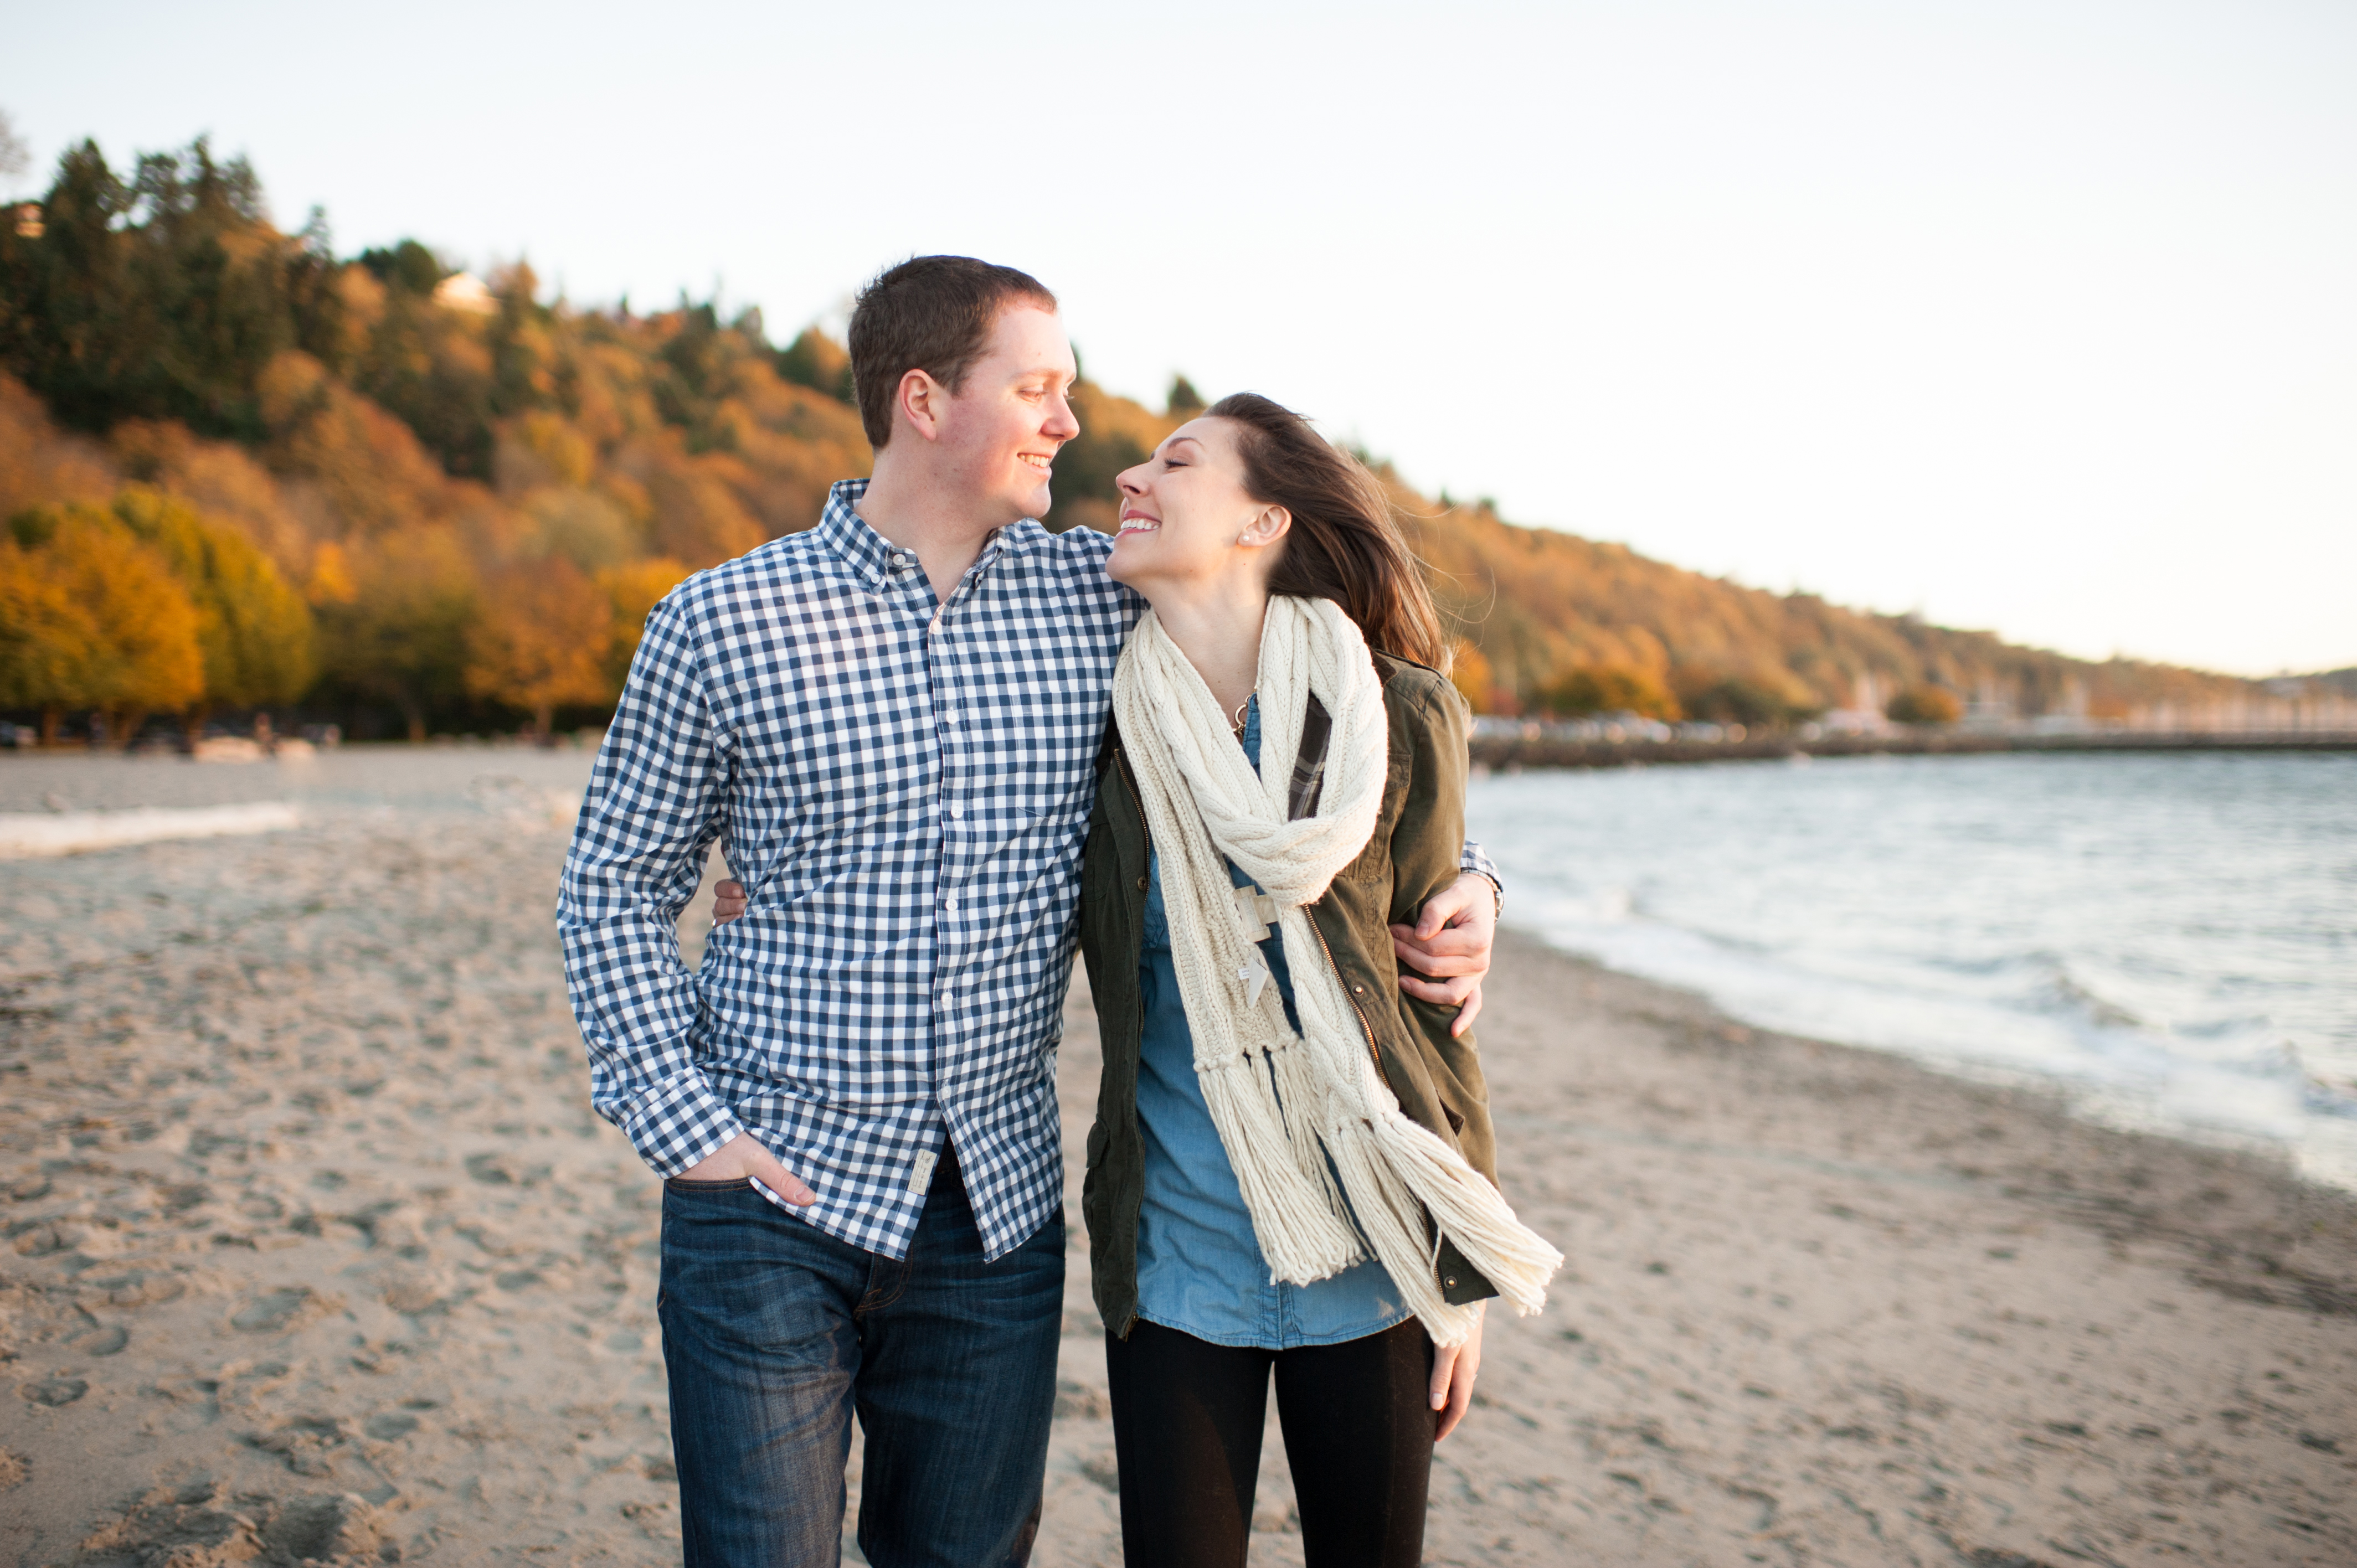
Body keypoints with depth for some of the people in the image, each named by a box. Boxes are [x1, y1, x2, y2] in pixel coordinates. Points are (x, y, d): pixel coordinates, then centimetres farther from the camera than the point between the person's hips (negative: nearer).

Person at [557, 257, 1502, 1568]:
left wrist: (1459, 878, -4)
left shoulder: (1108, 601, 1)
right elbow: (617, 885, 2)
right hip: (776, 1188, -2)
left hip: (1000, 1207, 3)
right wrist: (680, 1119, -7)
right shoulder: (723, 622, -6)